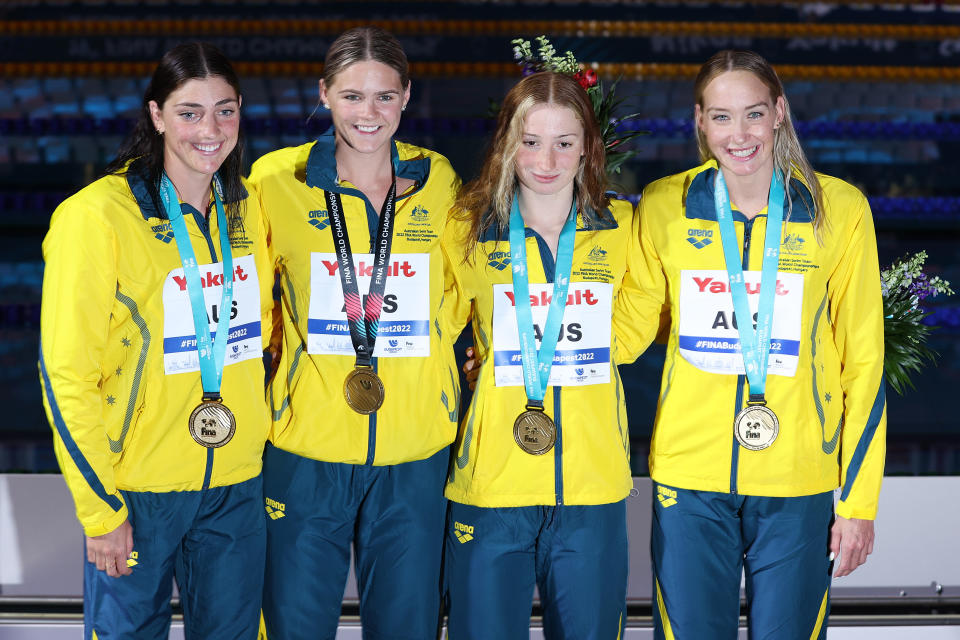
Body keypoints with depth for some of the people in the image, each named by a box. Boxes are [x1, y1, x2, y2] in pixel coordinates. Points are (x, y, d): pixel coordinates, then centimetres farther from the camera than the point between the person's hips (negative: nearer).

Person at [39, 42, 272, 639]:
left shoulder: (249, 207, 3)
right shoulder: (97, 215, -14)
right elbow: (67, 376, -13)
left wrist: (256, 426, 14)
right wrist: (99, 509, -14)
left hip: (238, 483, 5)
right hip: (138, 488, -5)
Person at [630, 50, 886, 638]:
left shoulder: (840, 210, -2)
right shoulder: (663, 208, 1)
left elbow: (864, 362, 1)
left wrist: (859, 500, -1)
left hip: (799, 483, -1)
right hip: (689, 478, 1)